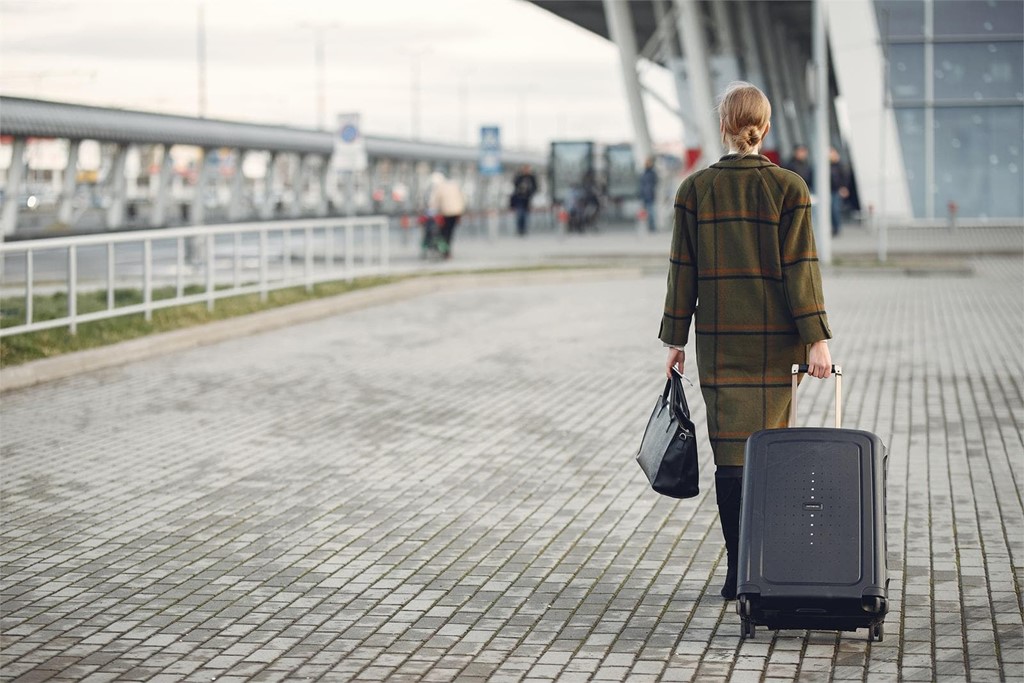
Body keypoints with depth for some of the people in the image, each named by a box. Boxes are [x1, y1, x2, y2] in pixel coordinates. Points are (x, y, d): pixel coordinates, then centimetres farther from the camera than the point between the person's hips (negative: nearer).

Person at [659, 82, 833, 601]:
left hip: (717, 339, 1)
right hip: (773, 340, -1)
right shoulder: (788, 188, -5)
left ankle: (739, 570, 4)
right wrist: (816, 339, -9)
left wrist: (675, 338, 7)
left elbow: (683, 269, 1)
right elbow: (799, 267, -9)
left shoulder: (695, 190, -1)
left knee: (729, 450, 6)